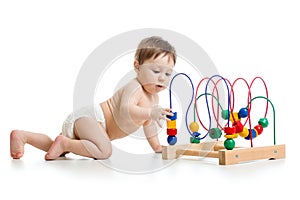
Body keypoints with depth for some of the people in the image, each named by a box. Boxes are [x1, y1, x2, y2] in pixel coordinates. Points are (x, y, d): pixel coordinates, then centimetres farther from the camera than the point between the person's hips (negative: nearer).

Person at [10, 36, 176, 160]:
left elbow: (147, 122, 26)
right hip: (89, 117, -10)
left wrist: (156, 146, 25)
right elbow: (125, 111, -42)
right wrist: (150, 112, -54)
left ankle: (22, 136, 26)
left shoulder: (153, 98, 8)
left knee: (58, 149, 25)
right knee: (104, 150, -35)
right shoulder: (134, 88, -22)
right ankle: (64, 142, -19)